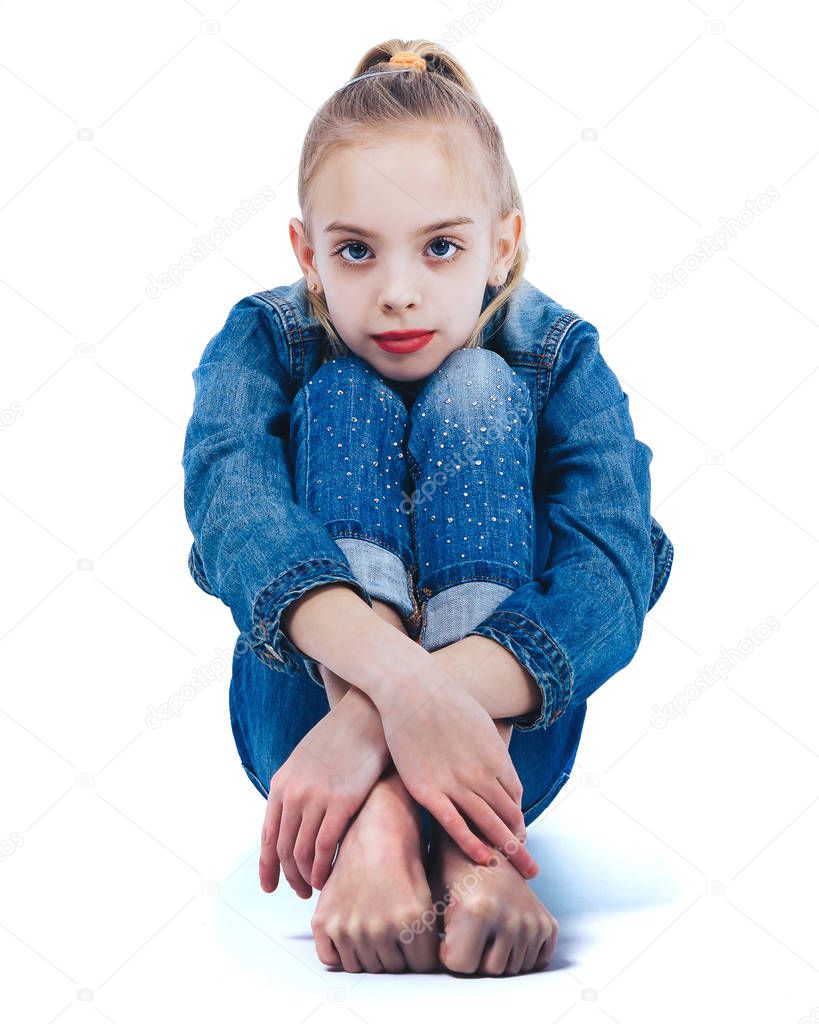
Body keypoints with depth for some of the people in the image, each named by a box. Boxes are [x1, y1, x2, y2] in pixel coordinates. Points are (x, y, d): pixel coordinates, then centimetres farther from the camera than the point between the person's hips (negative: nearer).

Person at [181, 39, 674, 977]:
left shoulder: (559, 359, -10)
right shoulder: (264, 342, -9)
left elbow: (610, 575, -28)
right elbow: (232, 495, -32)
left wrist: (371, 718, -44)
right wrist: (396, 676, -53)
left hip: (503, 732, 0)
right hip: (304, 716, 1)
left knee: (479, 393, -21)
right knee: (343, 398, -21)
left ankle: (470, 833, -40)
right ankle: (375, 819, -43)